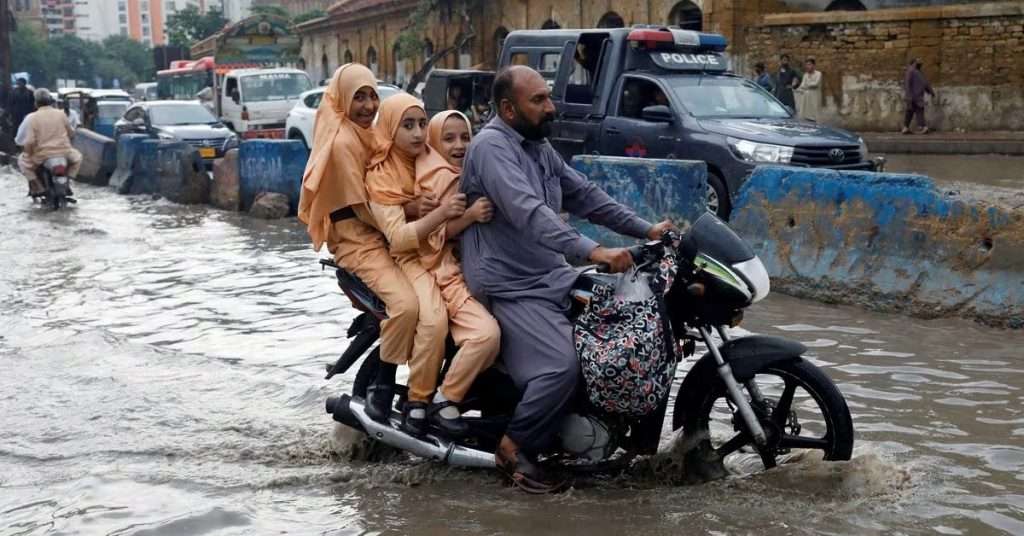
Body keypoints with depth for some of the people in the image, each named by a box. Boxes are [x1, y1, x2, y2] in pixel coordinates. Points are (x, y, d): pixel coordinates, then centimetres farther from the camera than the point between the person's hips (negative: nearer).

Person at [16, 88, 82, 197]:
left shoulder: (32, 118, -7)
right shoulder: (61, 114, 1)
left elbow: (29, 141, -14)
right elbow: (71, 133, 11)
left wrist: (29, 154, 5)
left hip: (42, 155, -1)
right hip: (64, 153, 1)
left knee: (23, 160, 26)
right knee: (77, 156, 33)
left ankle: (37, 186, 10)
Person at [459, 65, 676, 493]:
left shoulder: (539, 147, 15)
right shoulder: (492, 147, -16)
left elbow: (584, 195, 20)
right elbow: (530, 214, -29)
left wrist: (645, 230, 13)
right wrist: (592, 252, -38)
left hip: (552, 276, 9)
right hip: (510, 287, -9)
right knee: (561, 367, -25)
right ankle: (514, 448, -5)